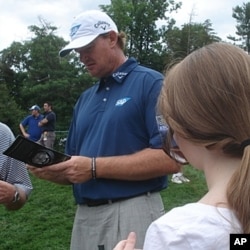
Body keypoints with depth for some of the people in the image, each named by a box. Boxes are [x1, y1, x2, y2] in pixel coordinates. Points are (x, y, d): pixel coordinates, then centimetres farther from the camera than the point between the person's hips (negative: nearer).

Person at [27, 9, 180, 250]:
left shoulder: (150, 83, -7)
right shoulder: (85, 98, 14)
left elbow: (170, 158, -17)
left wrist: (94, 167, -19)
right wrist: (53, 169, -6)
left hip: (131, 213, -6)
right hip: (84, 216, 7)